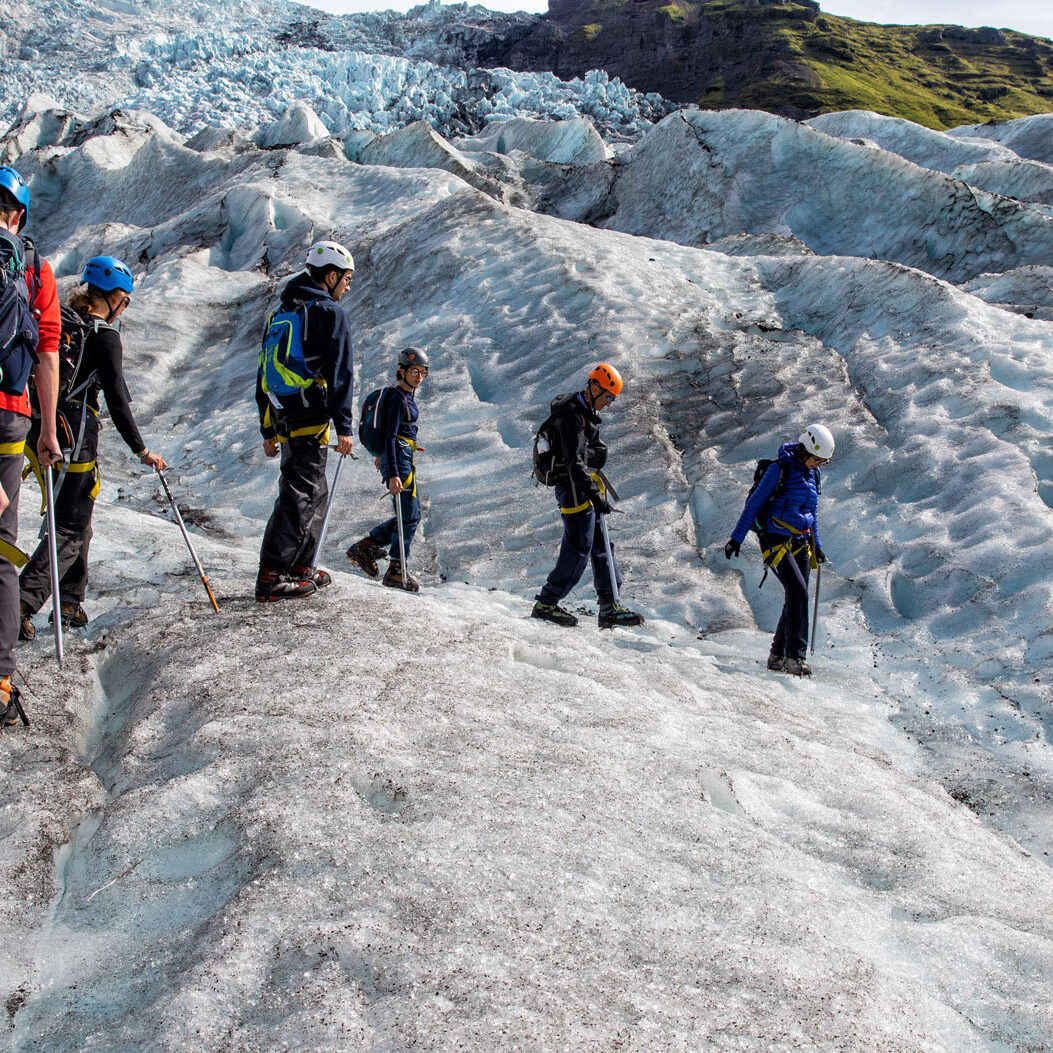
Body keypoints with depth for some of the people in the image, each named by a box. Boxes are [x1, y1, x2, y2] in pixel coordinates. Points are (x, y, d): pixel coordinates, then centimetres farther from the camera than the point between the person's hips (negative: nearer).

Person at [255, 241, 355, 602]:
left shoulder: (280, 314, 22)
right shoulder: (328, 312, -4)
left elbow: (264, 373, 23)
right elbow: (340, 372, -12)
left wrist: (268, 431, 25)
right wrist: (344, 427, -12)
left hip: (282, 418, 8)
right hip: (310, 418, -8)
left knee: (315, 492, 18)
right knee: (300, 495, -8)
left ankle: (301, 568, 22)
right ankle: (271, 577, -11)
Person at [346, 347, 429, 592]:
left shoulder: (406, 395, 13)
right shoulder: (397, 399, -16)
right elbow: (390, 436, -22)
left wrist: (383, 455, 36)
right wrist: (393, 475, -28)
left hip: (401, 459, 10)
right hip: (398, 460, -10)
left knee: (411, 514, 14)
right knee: (409, 515, -3)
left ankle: (367, 546, 17)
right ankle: (396, 571, 5)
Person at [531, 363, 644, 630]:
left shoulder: (586, 413, 17)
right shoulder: (572, 416, -17)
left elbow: (601, 453, 13)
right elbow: (575, 462, -24)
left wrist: (583, 452, -5)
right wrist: (595, 495, -26)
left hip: (586, 489, 10)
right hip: (574, 489, -10)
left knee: (600, 547, 10)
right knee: (578, 550, -8)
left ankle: (609, 608, 13)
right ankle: (546, 604, 0)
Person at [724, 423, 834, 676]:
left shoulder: (812, 474, 12)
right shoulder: (780, 468, -10)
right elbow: (755, 502, -8)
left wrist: (817, 546, 23)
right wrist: (737, 538, -9)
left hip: (801, 543, 7)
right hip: (776, 539, -7)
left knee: (796, 598, 3)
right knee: (798, 591, -19)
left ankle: (778, 656, 12)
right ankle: (794, 657, -18)